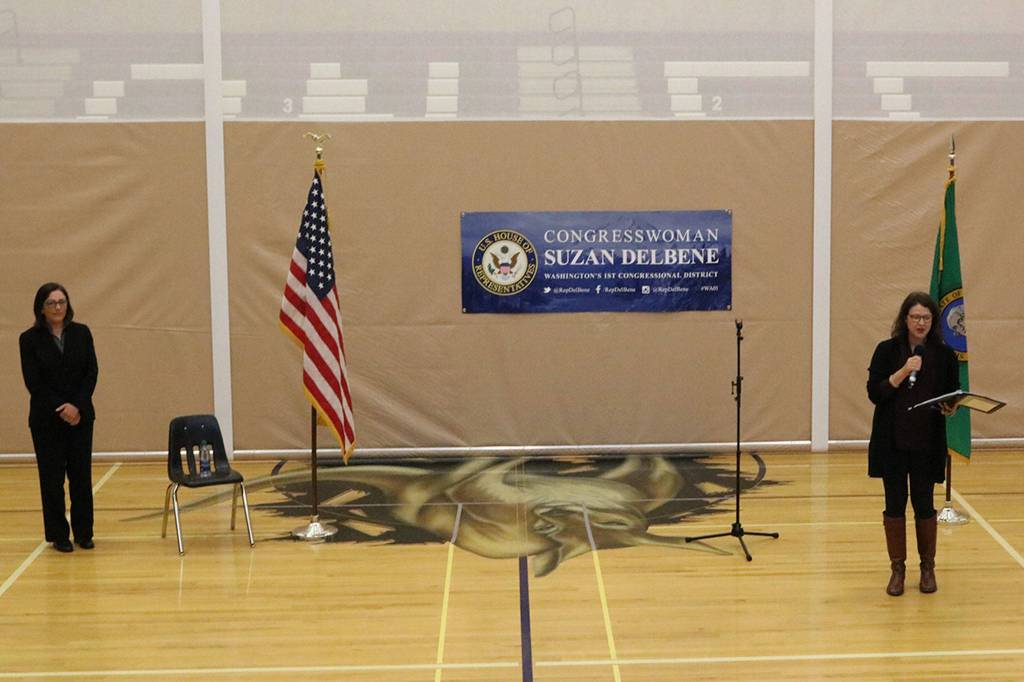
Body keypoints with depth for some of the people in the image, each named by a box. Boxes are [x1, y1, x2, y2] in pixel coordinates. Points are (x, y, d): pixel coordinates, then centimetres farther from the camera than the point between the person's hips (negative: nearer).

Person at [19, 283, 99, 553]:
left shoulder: (81, 333, 3)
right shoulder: (30, 339, -5)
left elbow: (92, 372, 0)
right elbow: (33, 381, -8)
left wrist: (78, 406, -13)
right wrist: (60, 409, -16)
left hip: (80, 416, 2)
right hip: (46, 419, -2)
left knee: (81, 476, 5)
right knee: (52, 478, 2)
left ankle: (84, 533, 16)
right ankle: (59, 535, 12)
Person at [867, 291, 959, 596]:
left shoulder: (945, 355, 2)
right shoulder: (887, 350, -2)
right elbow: (875, 393, -7)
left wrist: (951, 409, -15)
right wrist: (904, 371, -19)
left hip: (927, 443, 0)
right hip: (892, 442, 0)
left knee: (924, 505, 5)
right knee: (895, 504, 4)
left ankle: (927, 567, 22)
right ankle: (897, 568, 17)